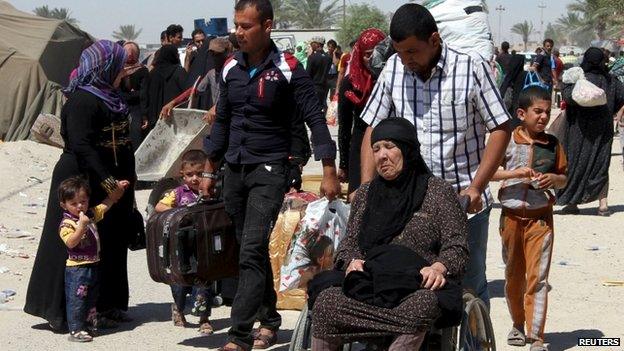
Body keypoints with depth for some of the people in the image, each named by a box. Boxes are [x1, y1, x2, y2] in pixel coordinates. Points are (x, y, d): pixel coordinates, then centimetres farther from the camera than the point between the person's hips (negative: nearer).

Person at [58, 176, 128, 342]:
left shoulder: (90, 215, 8)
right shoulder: (66, 224, -16)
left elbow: (106, 204, 20)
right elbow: (70, 243, -29)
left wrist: (118, 189, 16)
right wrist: (82, 226, -36)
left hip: (93, 265, 8)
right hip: (76, 269, -8)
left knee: (91, 298, 18)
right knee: (76, 300, -5)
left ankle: (89, 324, 29)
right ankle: (75, 330, -3)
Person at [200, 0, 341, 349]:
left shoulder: (288, 69, -10)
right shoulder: (231, 68, 7)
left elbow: (315, 119, -10)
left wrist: (330, 172, -16)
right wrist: (210, 170, 17)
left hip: (269, 170, -6)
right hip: (235, 170, 6)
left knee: (252, 252, -14)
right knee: (254, 252, 14)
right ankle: (269, 320, 28)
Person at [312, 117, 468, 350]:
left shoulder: (438, 191, 10)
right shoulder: (365, 194, 23)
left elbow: (457, 247, 5)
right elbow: (349, 243, 23)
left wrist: (439, 267, -16)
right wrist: (351, 261, -1)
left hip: (418, 285, -3)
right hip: (368, 283, 3)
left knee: (422, 306, -40)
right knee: (325, 301, -28)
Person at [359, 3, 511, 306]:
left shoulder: (471, 70, -9)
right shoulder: (393, 70, 1)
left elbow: (500, 130, -5)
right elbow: (373, 131, 7)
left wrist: (476, 188, -12)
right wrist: (366, 188, -3)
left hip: (465, 202, -3)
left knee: (470, 288, 7)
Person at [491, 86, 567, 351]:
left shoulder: (552, 144, 3)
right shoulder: (508, 141, -4)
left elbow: (563, 180, 12)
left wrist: (553, 178, -10)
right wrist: (517, 173, -18)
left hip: (541, 217, 0)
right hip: (512, 216, 0)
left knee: (537, 277, -7)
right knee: (514, 275, 13)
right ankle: (518, 325, 32)